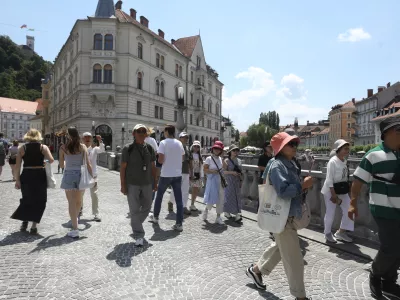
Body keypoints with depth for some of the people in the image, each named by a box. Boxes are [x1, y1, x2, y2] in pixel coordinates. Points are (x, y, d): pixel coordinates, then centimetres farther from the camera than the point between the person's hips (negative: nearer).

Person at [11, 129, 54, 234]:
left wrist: (17, 180, 2)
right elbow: (51, 160, -15)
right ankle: (34, 226, 10)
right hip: (40, 176, -2)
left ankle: (24, 222, 26)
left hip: (26, 176, 2)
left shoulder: (22, 148, 4)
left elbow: (17, 166, -2)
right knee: (39, 201, 8)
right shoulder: (43, 147, 0)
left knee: (26, 200, 21)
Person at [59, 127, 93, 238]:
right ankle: (75, 219, 44)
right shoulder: (83, 147, -1)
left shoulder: (63, 148, -2)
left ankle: (75, 230, 0)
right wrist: (92, 177, 0)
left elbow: (61, 165, 6)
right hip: (80, 175, 2)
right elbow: (88, 164, -6)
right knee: (78, 201, 20)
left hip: (69, 175, -1)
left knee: (71, 203, 1)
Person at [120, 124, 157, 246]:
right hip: (132, 184, -4)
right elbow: (123, 168, -4)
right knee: (135, 210, 0)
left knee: (146, 207, 14)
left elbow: (153, 166, 10)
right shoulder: (128, 149, -5)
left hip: (147, 184, 4)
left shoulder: (150, 148, 7)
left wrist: (155, 182, 8)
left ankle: (135, 224, 40)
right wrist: (123, 185, -8)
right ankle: (139, 236, 10)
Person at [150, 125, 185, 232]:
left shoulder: (163, 143, -9)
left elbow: (160, 160, -15)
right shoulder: (179, 143, 6)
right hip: (177, 175, 3)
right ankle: (179, 224, 2)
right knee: (179, 199, 4)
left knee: (159, 196, 18)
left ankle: (155, 217, 33)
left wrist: (159, 160, 5)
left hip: (166, 174, -3)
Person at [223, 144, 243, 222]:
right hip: (229, 181, -5)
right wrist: (232, 172, -23)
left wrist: (241, 181, 13)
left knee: (237, 197, 3)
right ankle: (227, 212, 15)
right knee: (229, 196, -1)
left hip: (237, 182, 5)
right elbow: (224, 171, -11)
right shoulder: (227, 161, -4)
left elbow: (240, 172, 17)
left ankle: (237, 214, 8)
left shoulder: (239, 161, 12)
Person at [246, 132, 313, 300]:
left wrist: (303, 186, 1)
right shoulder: (277, 166, -21)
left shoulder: (291, 164, 10)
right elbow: (284, 191, -32)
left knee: (280, 247, 26)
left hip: (290, 215, 11)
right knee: (294, 258, 3)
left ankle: (255, 270, 43)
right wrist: (303, 185, -23)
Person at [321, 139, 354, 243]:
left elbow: (345, 177, 12)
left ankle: (341, 232, 25)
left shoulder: (344, 161, 5)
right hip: (331, 190, -8)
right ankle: (328, 233, 24)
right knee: (330, 213, 1)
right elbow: (329, 180, -21)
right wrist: (334, 195, -21)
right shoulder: (333, 162, -19)